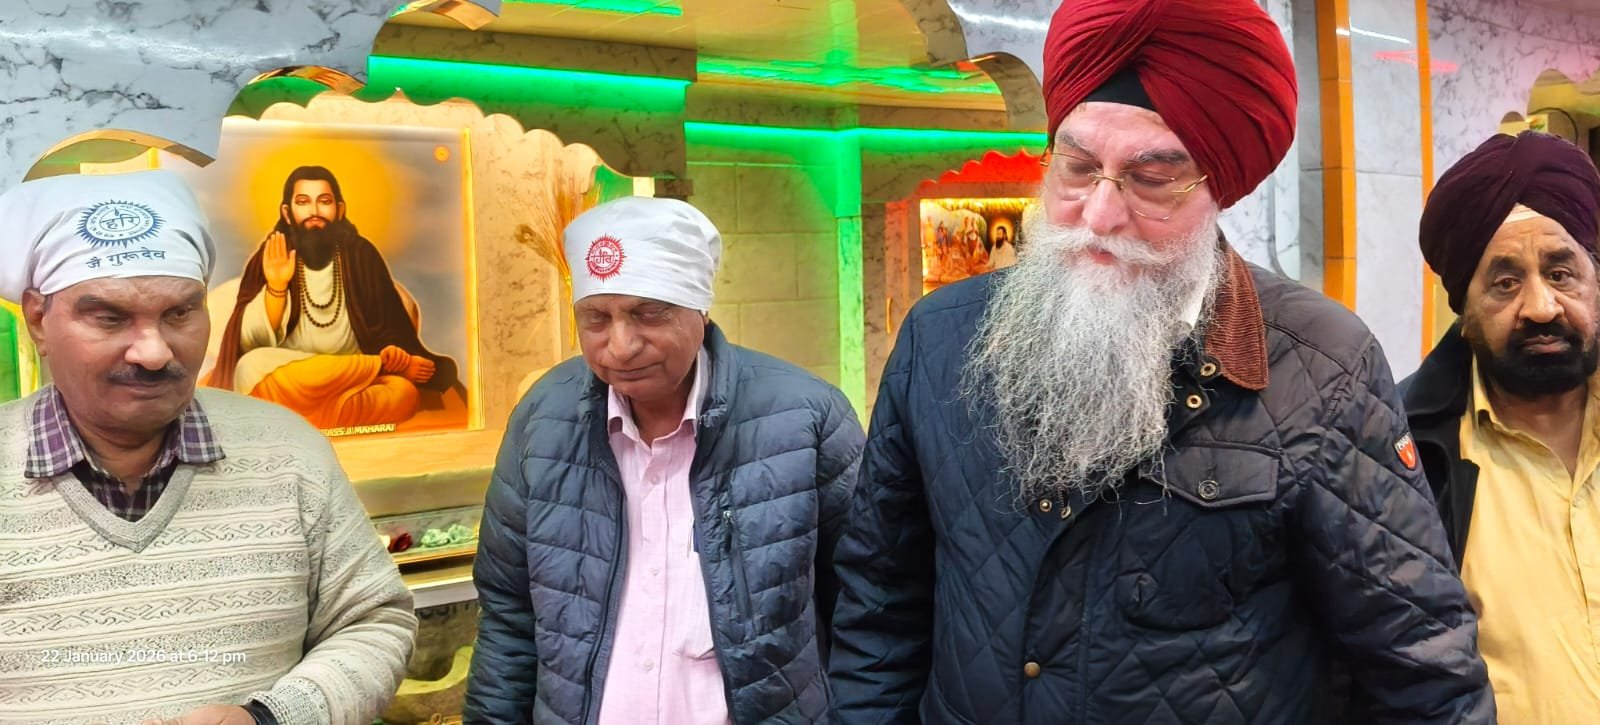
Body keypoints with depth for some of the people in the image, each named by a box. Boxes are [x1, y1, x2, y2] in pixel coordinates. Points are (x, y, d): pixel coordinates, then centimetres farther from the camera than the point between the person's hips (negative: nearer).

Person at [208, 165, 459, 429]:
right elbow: (254, 341, -7)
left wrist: (395, 355, -22)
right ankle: (385, 365, -20)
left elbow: (389, 326, 0)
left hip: (355, 380, -1)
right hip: (291, 378, 1)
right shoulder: (269, 259, 0)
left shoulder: (361, 254, 2)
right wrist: (275, 287, -22)